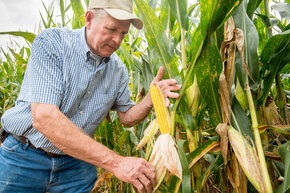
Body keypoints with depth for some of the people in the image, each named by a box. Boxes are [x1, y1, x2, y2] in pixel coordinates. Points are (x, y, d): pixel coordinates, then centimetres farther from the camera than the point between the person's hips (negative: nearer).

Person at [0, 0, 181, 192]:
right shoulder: (51, 43, -20)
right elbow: (44, 118, -31)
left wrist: (152, 98, -18)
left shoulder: (118, 69, -3)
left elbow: (127, 117, 4)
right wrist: (115, 162, -35)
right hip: (24, 158, -3)